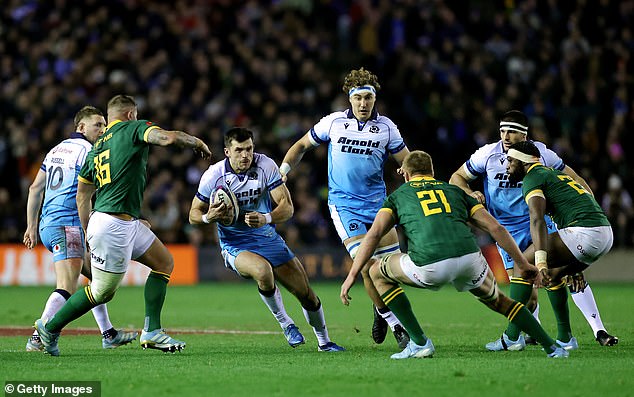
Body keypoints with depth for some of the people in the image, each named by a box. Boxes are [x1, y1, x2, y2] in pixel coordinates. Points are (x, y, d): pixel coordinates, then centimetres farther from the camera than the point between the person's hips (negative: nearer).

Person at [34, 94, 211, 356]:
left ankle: (152, 332, 10)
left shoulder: (96, 147, 17)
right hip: (115, 224, -9)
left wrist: (88, 233, 23)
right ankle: (50, 328, 11)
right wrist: (197, 143, -3)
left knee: (164, 262, 14)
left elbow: (82, 194, 18)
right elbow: (169, 137, -21)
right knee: (102, 291, 0)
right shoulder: (134, 128, -4)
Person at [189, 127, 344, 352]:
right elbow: (194, 215, -1)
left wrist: (266, 219, -33)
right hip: (235, 246, -3)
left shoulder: (266, 166, -10)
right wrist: (208, 217, -25)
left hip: (268, 238, 3)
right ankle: (286, 324, -13)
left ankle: (324, 341, 27)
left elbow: (287, 207, -12)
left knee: (306, 293, 1)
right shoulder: (214, 175, -12)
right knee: (263, 270, -37)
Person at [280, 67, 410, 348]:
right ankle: (397, 325, -4)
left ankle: (381, 309, 26)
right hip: (344, 204, -2)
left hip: (377, 202, 2)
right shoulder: (334, 122, 1)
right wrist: (283, 170, 0)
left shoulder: (386, 127, 2)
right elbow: (302, 145, 14)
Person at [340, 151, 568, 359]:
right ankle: (552, 347, 23)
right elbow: (495, 228, 23)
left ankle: (419, 342, 17)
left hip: (429, 265, -3)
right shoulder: (455, 191, 31)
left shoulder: (398, 195, 26)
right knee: (496, 300, 33)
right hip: (469, 258, 3)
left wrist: (352, 275, 10)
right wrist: (523, 264, 27)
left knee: (378, 273, 24)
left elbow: (374, 233, 10)